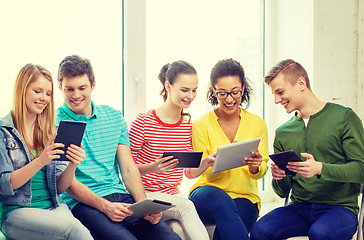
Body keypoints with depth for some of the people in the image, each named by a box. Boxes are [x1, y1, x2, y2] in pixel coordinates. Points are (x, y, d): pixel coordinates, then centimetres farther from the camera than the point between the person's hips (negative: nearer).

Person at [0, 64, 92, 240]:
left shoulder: (51, 133, 15)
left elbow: (59, 187, 11)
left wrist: (72, 165, -10)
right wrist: (40, 161, -21)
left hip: (54, 207, 5)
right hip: (17, 211, -4)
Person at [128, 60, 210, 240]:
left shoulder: (188, 125, 8)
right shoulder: (143, 122, -10)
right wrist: (152, 168, -25)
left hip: (172, 195, 4)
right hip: (143, 194, -4)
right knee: (186, 206, -32)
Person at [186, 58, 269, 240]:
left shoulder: (257, 124, 6)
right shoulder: (201, 125, 1)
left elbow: (261, 171, 5)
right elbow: (208, 174, 0)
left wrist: (254, 167, -21)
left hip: (245, 197, 1)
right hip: (207, 194, -1)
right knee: (223, 204, -38)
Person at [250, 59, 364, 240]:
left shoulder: (344, 118, 0)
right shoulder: (282, 132, 13)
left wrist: (320, 169, -24)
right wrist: (278, 178, -8)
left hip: (340, 207, -4)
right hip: (299, 207, 4)